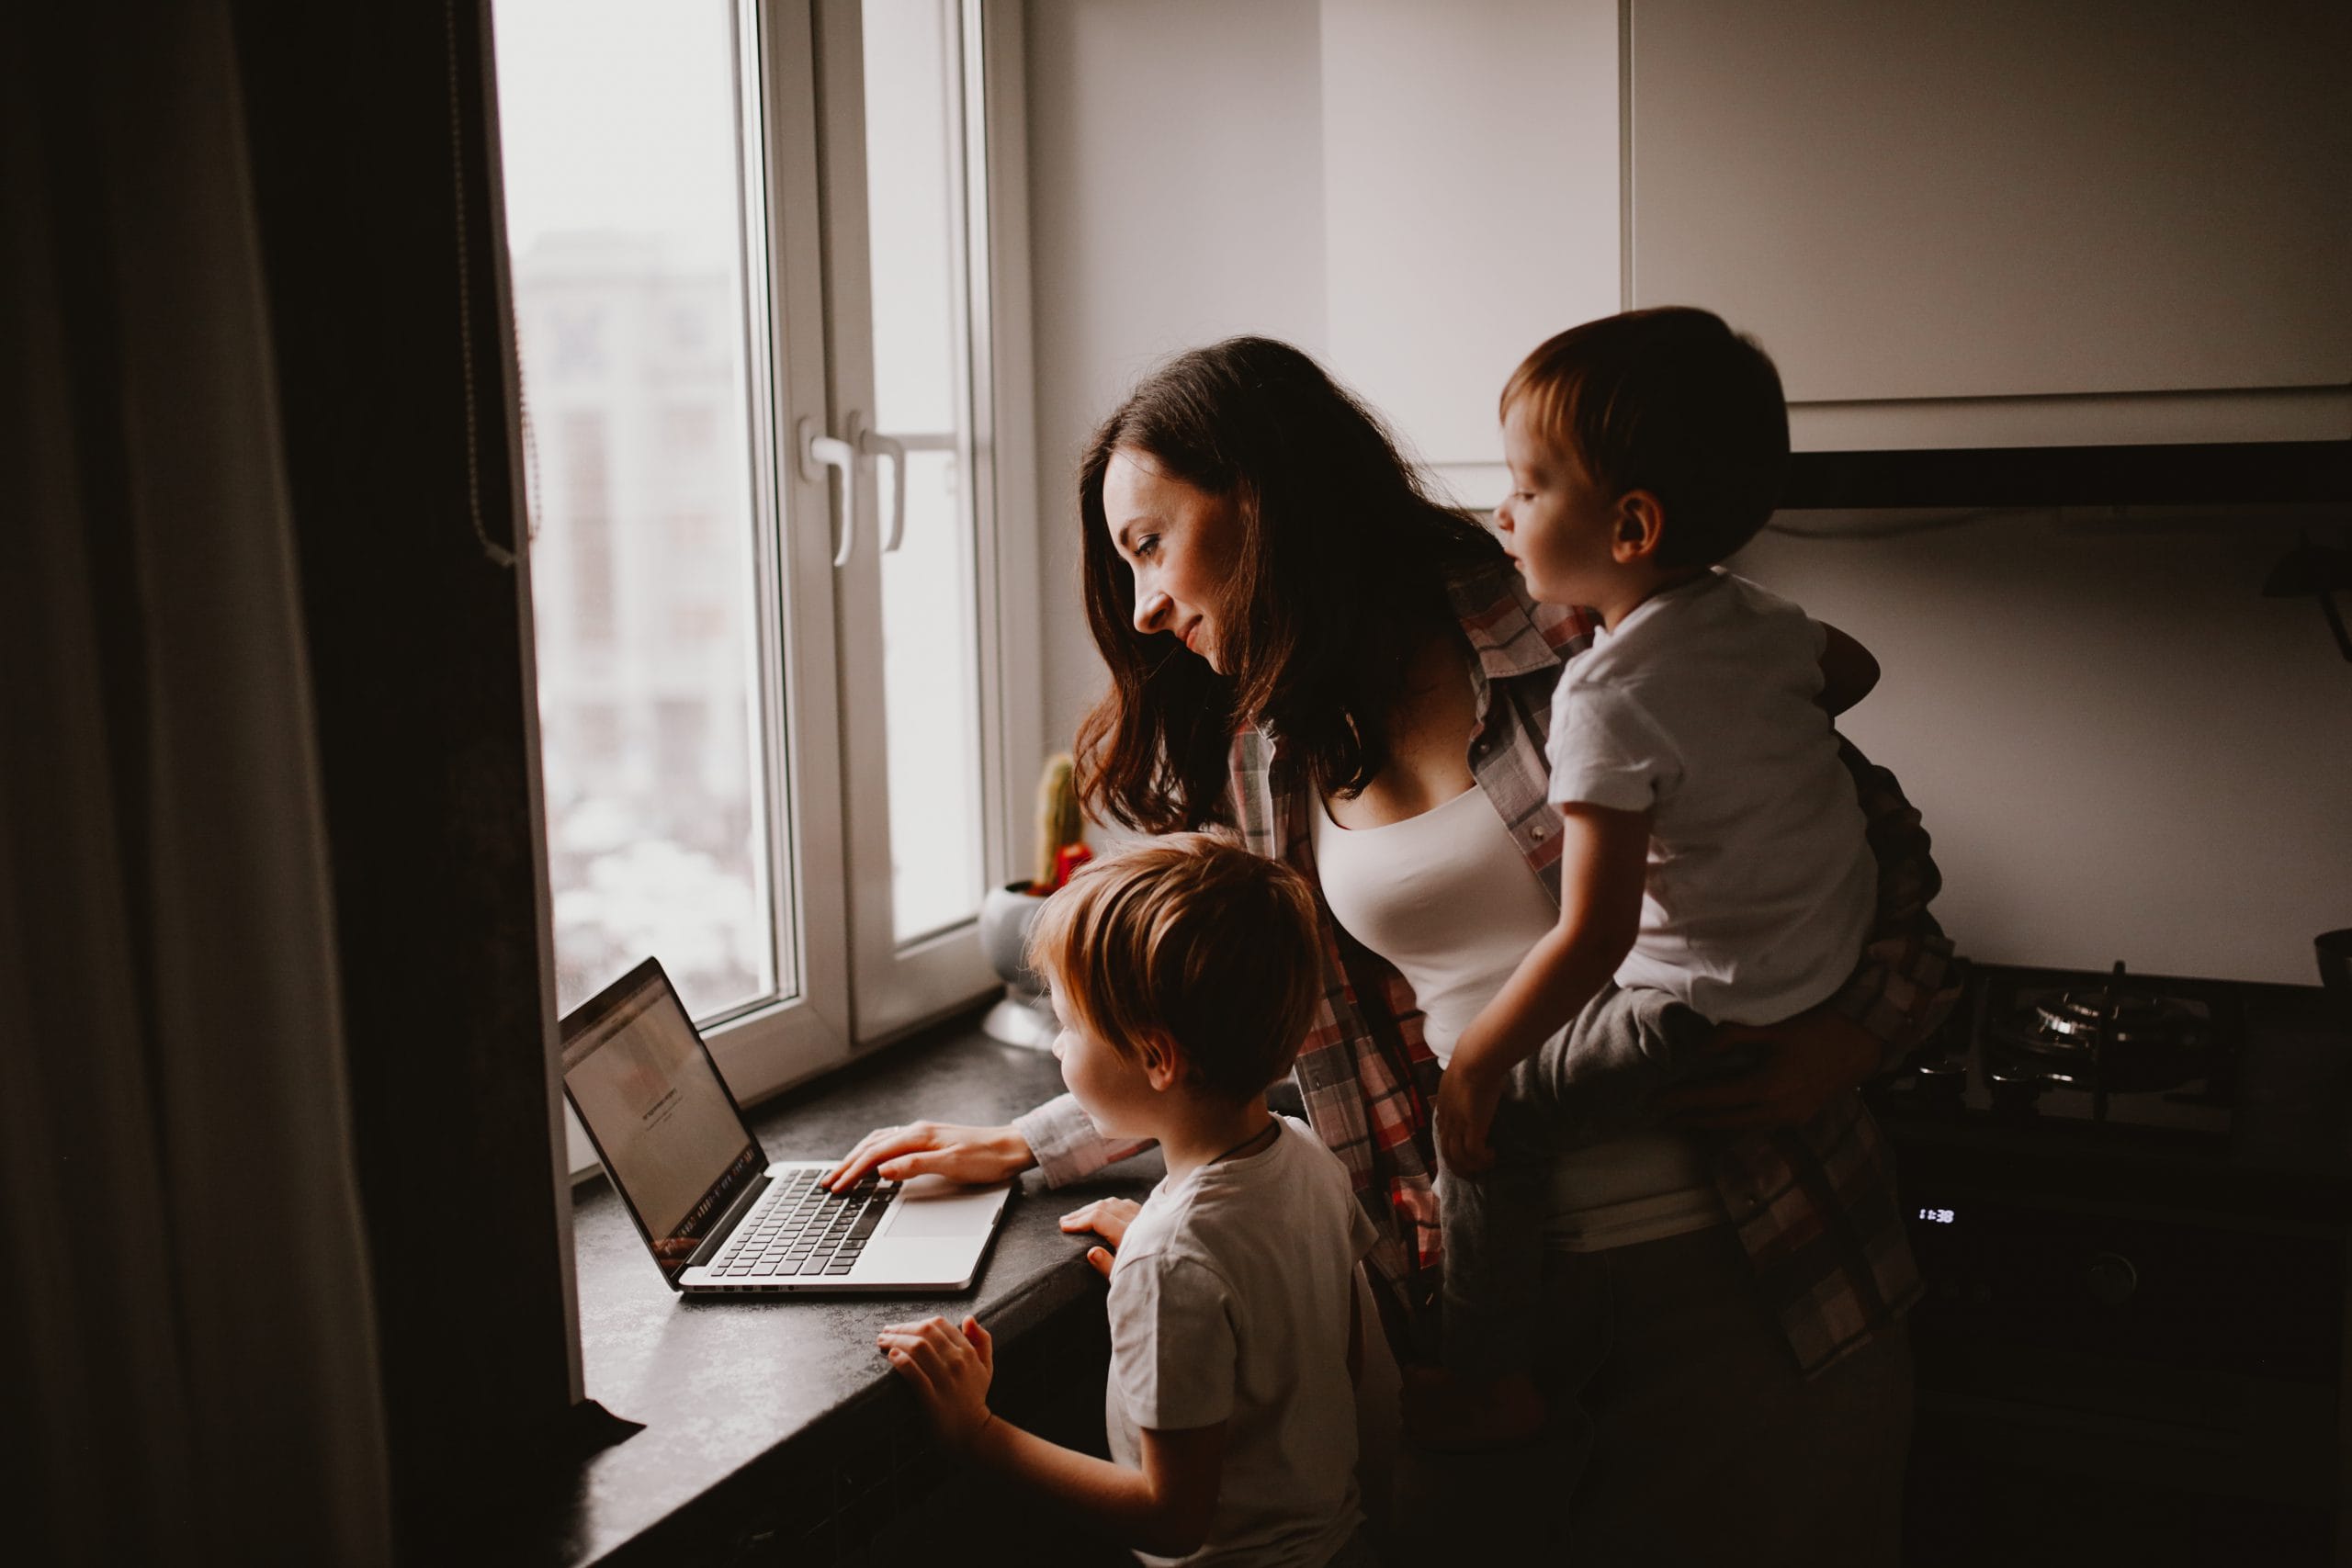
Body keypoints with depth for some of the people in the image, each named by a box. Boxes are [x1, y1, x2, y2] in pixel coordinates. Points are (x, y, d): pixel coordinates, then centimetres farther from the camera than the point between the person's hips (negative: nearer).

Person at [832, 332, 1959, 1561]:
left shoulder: (1582, 633, -10)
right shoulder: (1256, 765, 6)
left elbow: (1870, 833, -2)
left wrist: (1852, 1035, -16)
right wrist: (1022, 1146, 17)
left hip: (1752, 1271, -3)